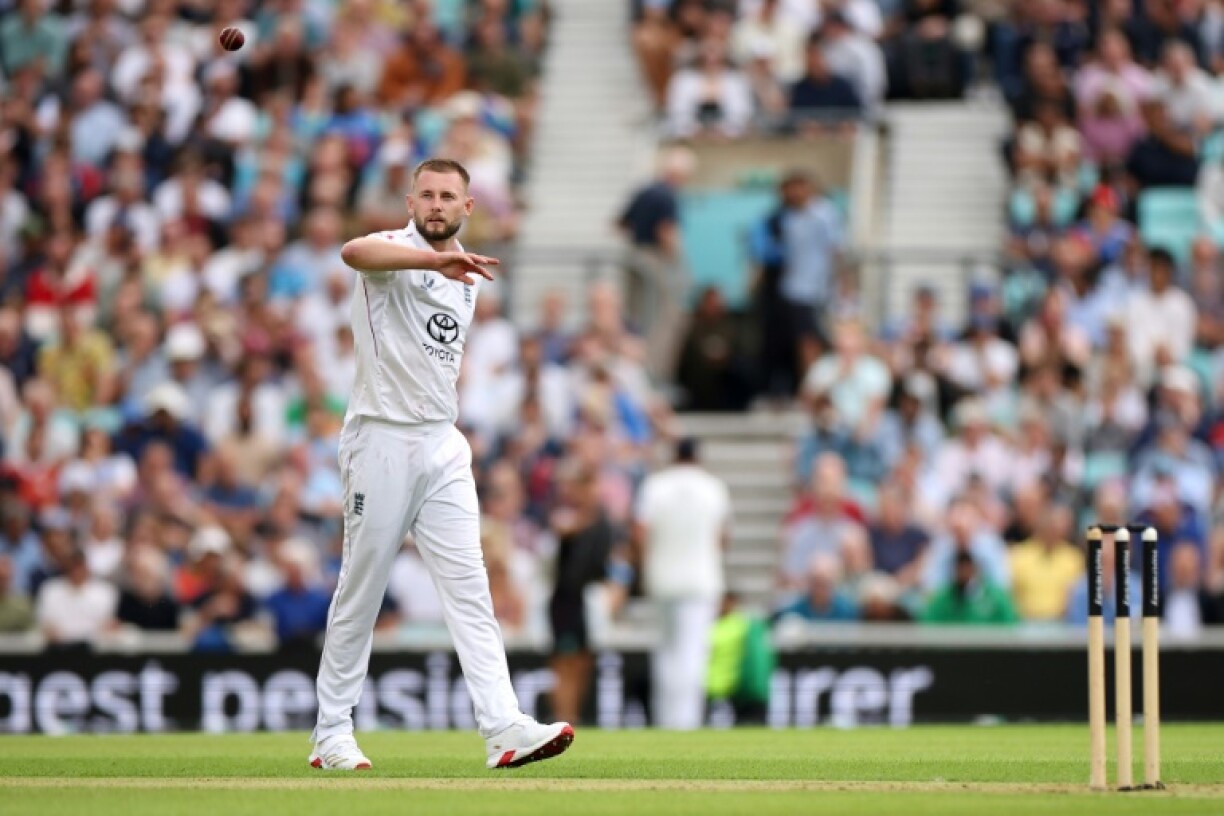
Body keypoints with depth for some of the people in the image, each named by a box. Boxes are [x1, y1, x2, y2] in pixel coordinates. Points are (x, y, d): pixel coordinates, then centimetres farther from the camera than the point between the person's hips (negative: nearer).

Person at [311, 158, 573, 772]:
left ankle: (503, 728, -13)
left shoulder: (465, 280, 16)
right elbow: (354, 252, -34)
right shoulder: (395, 251, -8)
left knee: (467, 587, -4)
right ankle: (331, 734, 10)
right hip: (383, 440, -6)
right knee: (361, 589, 0)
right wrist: (439, 259, -50)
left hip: (442, 445, 6)